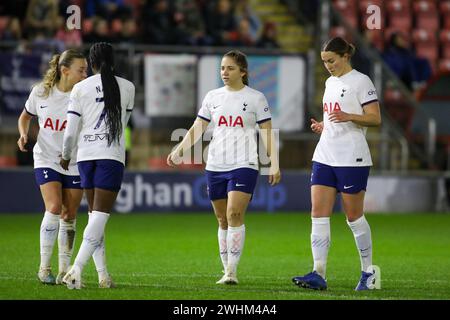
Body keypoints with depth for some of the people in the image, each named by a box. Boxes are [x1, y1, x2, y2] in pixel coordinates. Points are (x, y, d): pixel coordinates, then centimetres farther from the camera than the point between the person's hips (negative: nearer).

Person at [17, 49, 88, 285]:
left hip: (75, 163, 1)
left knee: (69, 217, 3)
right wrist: (23, 134, -5)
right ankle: (44, 267, -6)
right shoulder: (40, 92, -5)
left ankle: (64, 269, 17)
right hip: (46, 159, -1)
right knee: (54, 208, -18)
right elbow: (25, 116, 13)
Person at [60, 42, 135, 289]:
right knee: (100, 215, -6)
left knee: (94, 213, 13)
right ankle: (76, 269, -21)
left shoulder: (80, 88, 1)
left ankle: (103, 274, 12)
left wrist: (66, 156, 15)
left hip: (86, 155, 2)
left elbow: (70, 131, -2)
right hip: (112, 155, -2)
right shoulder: (127, 87, 3)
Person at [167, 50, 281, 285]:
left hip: (244, 165, -4)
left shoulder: (255, 98, 2)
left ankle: (232, 271, -16)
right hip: (215, 166, 4)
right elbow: (197, 128, 11)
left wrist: (274, 164, -3)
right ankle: (227, 271, 15)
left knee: (234, 215, -17)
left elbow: (267, 133, 2)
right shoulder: (212, 97, 11)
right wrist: (179, 150, -3)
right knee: (222, 220, 7)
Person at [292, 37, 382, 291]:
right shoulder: (331, 82, 16)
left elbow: (375, 118, -12)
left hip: (352, 160, -7)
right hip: (324, 156, 7)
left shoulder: (361, 81, -7)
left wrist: (347, 116, -26)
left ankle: (369, 272, 16)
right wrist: (323, 125, 9)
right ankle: (319, 274, -8)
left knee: (354, 216, 0)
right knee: (319, 214, -4)